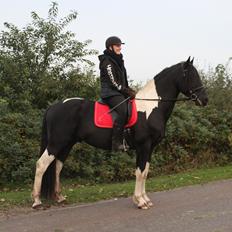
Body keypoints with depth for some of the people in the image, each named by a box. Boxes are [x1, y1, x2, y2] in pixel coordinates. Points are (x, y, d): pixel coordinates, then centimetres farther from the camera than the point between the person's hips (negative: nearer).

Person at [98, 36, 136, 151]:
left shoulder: (118, 60, 19)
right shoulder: (107, 62, -9)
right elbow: (114, 83, -15)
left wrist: (130, 91, 9)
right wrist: (129, 93, -11)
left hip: (120, 92, 10)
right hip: (110, 93, -10)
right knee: (123, 111, -31)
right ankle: (116, 142, -33)